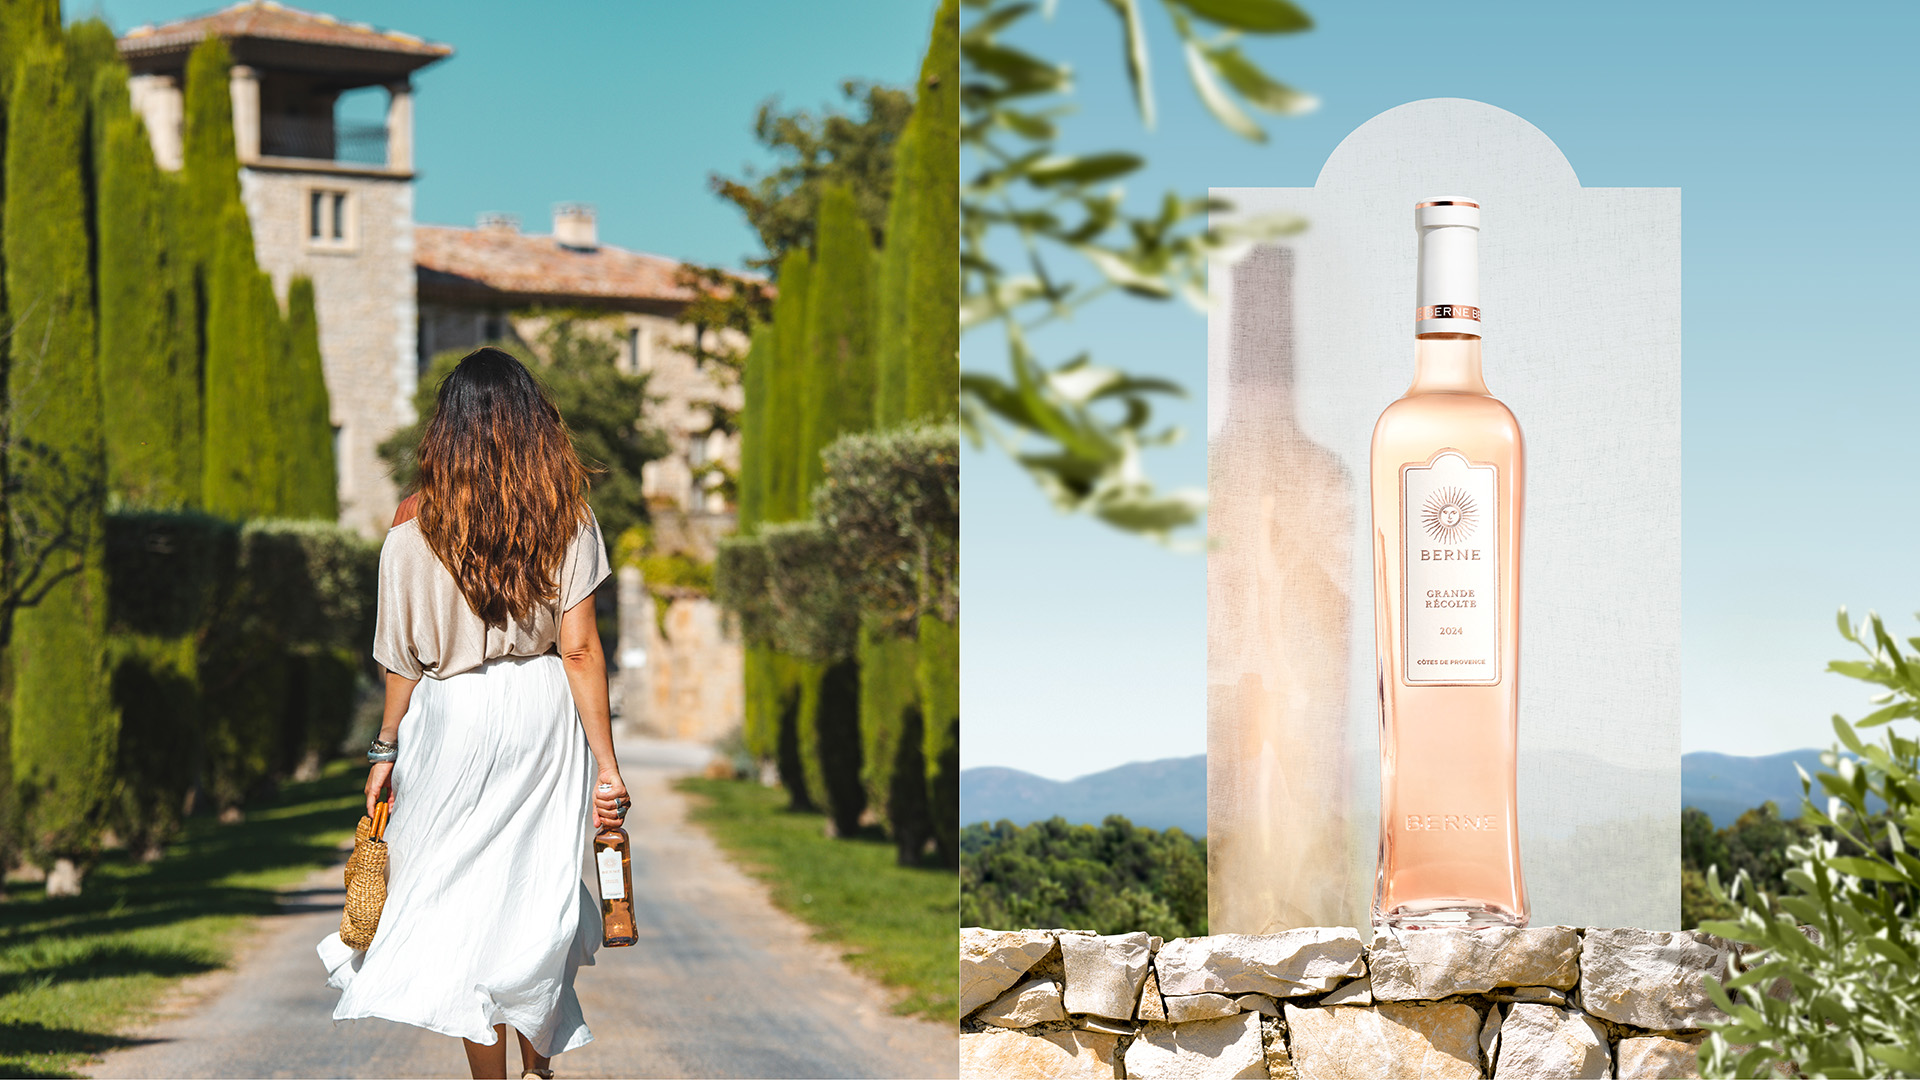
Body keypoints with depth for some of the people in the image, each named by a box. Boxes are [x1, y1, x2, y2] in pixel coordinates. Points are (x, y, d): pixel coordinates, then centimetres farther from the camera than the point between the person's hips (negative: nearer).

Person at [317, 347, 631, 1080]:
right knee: (539, 890, 15)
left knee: (464, 897, 7)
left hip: (453, 717, -1)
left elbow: (404, 657, -1)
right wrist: (606, 764, -3)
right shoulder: (567, 514, -4)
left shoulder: (416, 523, -6)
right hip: (546, 715, 1)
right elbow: (580, 648, -7)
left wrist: (387, 750, 12)